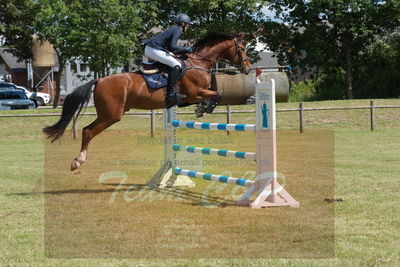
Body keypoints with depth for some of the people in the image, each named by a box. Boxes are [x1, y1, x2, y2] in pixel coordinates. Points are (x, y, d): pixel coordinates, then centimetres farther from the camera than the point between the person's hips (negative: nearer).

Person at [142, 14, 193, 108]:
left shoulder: (174, 29, 23)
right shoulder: (178, 30, -7)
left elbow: (170, 48, 23)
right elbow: (172, 47, -19)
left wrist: (184, 51, 16)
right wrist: (186, 49, -7)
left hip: (148, 49, 11)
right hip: (154, 50, -11)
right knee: (176, 65, -17)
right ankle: (171, 93, -23)